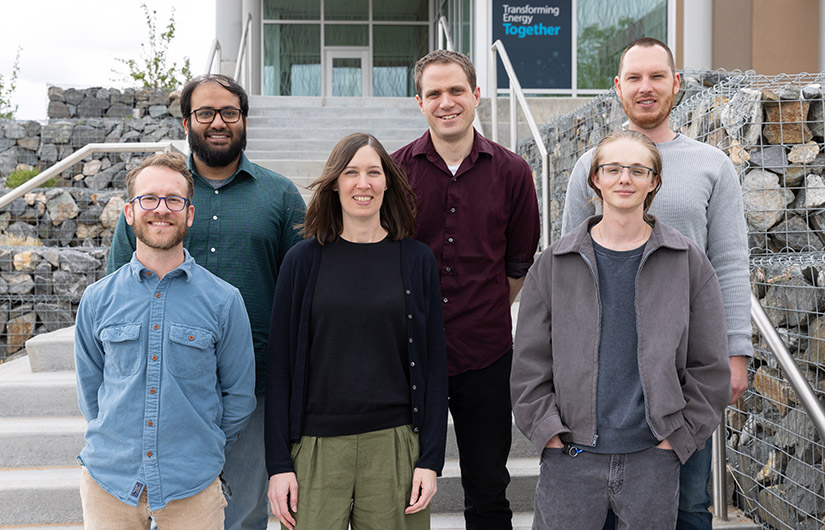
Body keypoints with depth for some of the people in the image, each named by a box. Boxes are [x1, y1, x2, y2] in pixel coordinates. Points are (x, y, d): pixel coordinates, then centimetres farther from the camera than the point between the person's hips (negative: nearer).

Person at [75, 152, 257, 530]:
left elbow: (239, 394, 2)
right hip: (108, 483, 2)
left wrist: (203, 453, 6)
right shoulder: (97, 300, 0)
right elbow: (90, 389, 11)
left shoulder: (224, 300, -6)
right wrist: (120, 446, 10)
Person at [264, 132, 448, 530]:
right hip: (316, 447, 0)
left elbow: (434, 365, 4)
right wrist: (278, 463, -3)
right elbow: (280, 365, 2)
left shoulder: (417, 261, 3)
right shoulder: (303, 260, 2)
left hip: (395, 445, 1)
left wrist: (431, 458, -2)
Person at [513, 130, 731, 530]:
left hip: (653, 458, 0)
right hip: (570, 457, 0)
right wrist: (551, 435, -3)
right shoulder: (553, 264, 2)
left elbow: (710, 366, 5)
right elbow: (529, 363, 4)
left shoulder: (688, 262, 2)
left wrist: (676, 438, -1)